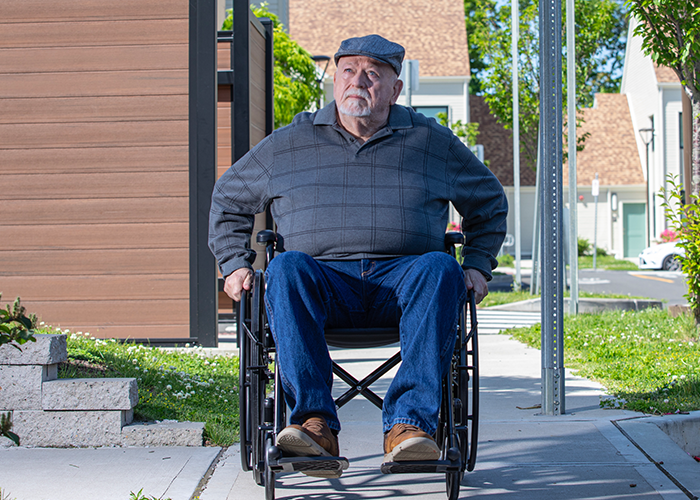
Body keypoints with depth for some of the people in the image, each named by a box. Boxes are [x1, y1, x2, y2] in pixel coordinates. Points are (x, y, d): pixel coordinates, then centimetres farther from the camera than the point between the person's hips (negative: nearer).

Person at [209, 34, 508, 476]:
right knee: (285, 268, -34)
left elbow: (490, 202, 27)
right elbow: (228, 199, 26)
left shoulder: (433, 143, 15)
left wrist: (478, 267, 14)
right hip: (324, 282, 0)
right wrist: (236, 265, 13)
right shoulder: (289, 144, 15)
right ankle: (317, 425, -42)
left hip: (402, 280, 0)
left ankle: (408, 424, -43)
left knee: (440, 269, -34)